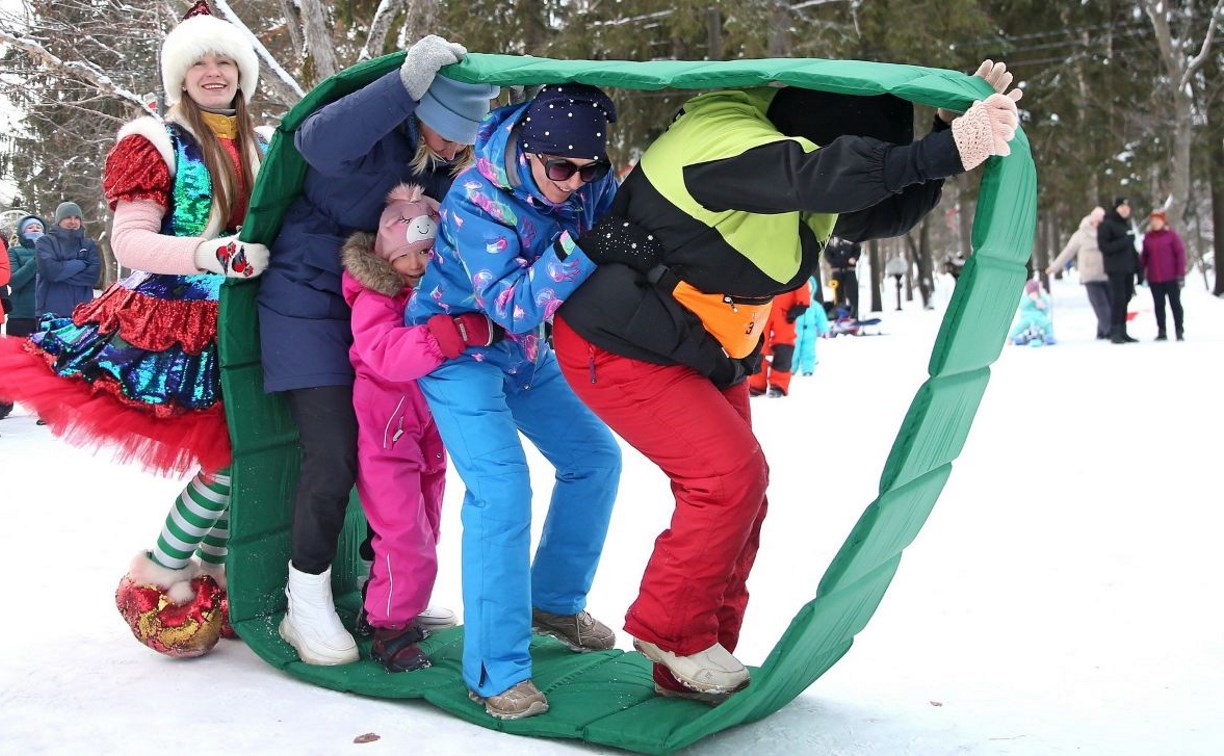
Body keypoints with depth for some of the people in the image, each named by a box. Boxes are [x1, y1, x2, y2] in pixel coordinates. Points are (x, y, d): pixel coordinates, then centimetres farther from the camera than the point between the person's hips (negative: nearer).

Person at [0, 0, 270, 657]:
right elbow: (130, 240, -12)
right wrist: (212, 252, -27)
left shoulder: (260, 149, 15)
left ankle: (213, 567, 21)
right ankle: (156, 575, 6)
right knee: (234, 457, -13)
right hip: (176, 327, -6)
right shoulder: (155, 142, -2)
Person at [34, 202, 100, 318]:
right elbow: (50, 270, -12)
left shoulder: (89, 244, 13)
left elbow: (93, 273, -2)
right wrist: (81, 264, -4)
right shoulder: (45, 242, 5)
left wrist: (61, 273, -8)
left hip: (82, 312, 2)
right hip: (50, 313, -2)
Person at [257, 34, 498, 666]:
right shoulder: (376, 133, -21)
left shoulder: (455, 157, -1)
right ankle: (306, 603, 6)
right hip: (311, 301, -6)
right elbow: (321, 141, -43)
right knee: (333, 453, -12)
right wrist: (406, 82, -51)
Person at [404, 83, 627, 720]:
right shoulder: (475, 200, -30)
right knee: (502, 487, -20)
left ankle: (555, 601, 28)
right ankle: (496, 672, -13)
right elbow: (513, 306, -35)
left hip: (524, 351, 7)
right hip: (457, 350, -7)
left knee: (595, 456, 9)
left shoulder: (590, 181, -13)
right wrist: (574, 250, -46)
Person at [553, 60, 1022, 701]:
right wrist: (944, 152, -47)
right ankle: (670, 633, 4)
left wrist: (959, 131, -9)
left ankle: (688, 668, 17)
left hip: (699, 353, 10)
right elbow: (824, 175, -46)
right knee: (729, 474, -17)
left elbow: (885, 209, 3)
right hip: (620, 346, -10)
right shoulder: (721, 142, -28)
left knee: (737, 484, 7)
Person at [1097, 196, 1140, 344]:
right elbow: (1104, 246, -12)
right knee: (1118, 299, -12)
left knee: (1125, 298, 7)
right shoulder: (1106, 225, -5)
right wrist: (1123, 242, -20)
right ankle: (1115, 333, -9)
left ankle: (1122, 332, 13)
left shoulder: (1127, 224, 19)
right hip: (1116, 268, -7)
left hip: (1128, 268, 7)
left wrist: (1137, 266, 17)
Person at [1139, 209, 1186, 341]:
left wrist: (1181, 273, -10)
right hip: (1154, 279, 4)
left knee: (1175, 304, 3)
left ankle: (1179, 331, 9)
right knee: (1158, 305, 8)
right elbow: (1144, 256, 12)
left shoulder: (1171, 235, -5)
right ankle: (1161, 331, 15)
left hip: (1171, 277, -4)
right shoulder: (1147, 237, 7)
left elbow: (1180, 253, -6)